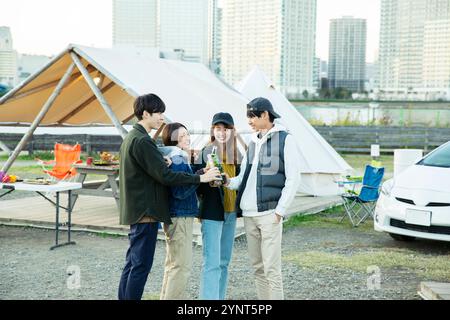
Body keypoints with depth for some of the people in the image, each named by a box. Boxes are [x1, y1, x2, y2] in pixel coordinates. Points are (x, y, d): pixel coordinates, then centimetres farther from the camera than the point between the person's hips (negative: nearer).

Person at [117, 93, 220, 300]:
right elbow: (165, 176, -21)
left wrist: (162, 161, 6)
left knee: (132, 263, 14)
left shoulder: (130, 138, 16)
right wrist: (200, 178, -18)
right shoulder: (142, 141, -17)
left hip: (135, 211, 10)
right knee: (141, 265, -5)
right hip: (146, 212, -10)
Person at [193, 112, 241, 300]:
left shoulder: (235, 154, 8)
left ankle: (220, 297, 23)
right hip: (212, 213, -6)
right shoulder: (205, 153, -8)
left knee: (224, 262, 14)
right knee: (212, 263, -9)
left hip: (231, 213, 6)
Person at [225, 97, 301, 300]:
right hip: (248, 214, 7)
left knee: (271, 269, -7)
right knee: (257, 267, 10)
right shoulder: (253, 142, 18)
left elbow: (293, 179, -6)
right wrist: (229, 182, -3)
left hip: (269, 213, -7)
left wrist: (280, 210, -11)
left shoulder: (285, 139, -2)